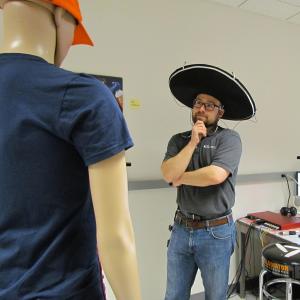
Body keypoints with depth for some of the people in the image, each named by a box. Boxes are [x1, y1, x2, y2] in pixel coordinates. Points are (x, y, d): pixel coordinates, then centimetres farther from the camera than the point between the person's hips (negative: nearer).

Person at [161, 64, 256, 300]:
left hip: (216, 233, -3)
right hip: (181, 229, 4)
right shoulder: (179, 140, 2)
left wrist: (181, 178, -10)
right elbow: (168, 174, -11)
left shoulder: (229, 138, -9)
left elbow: (215, 175, -24)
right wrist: (193, 142, -16)